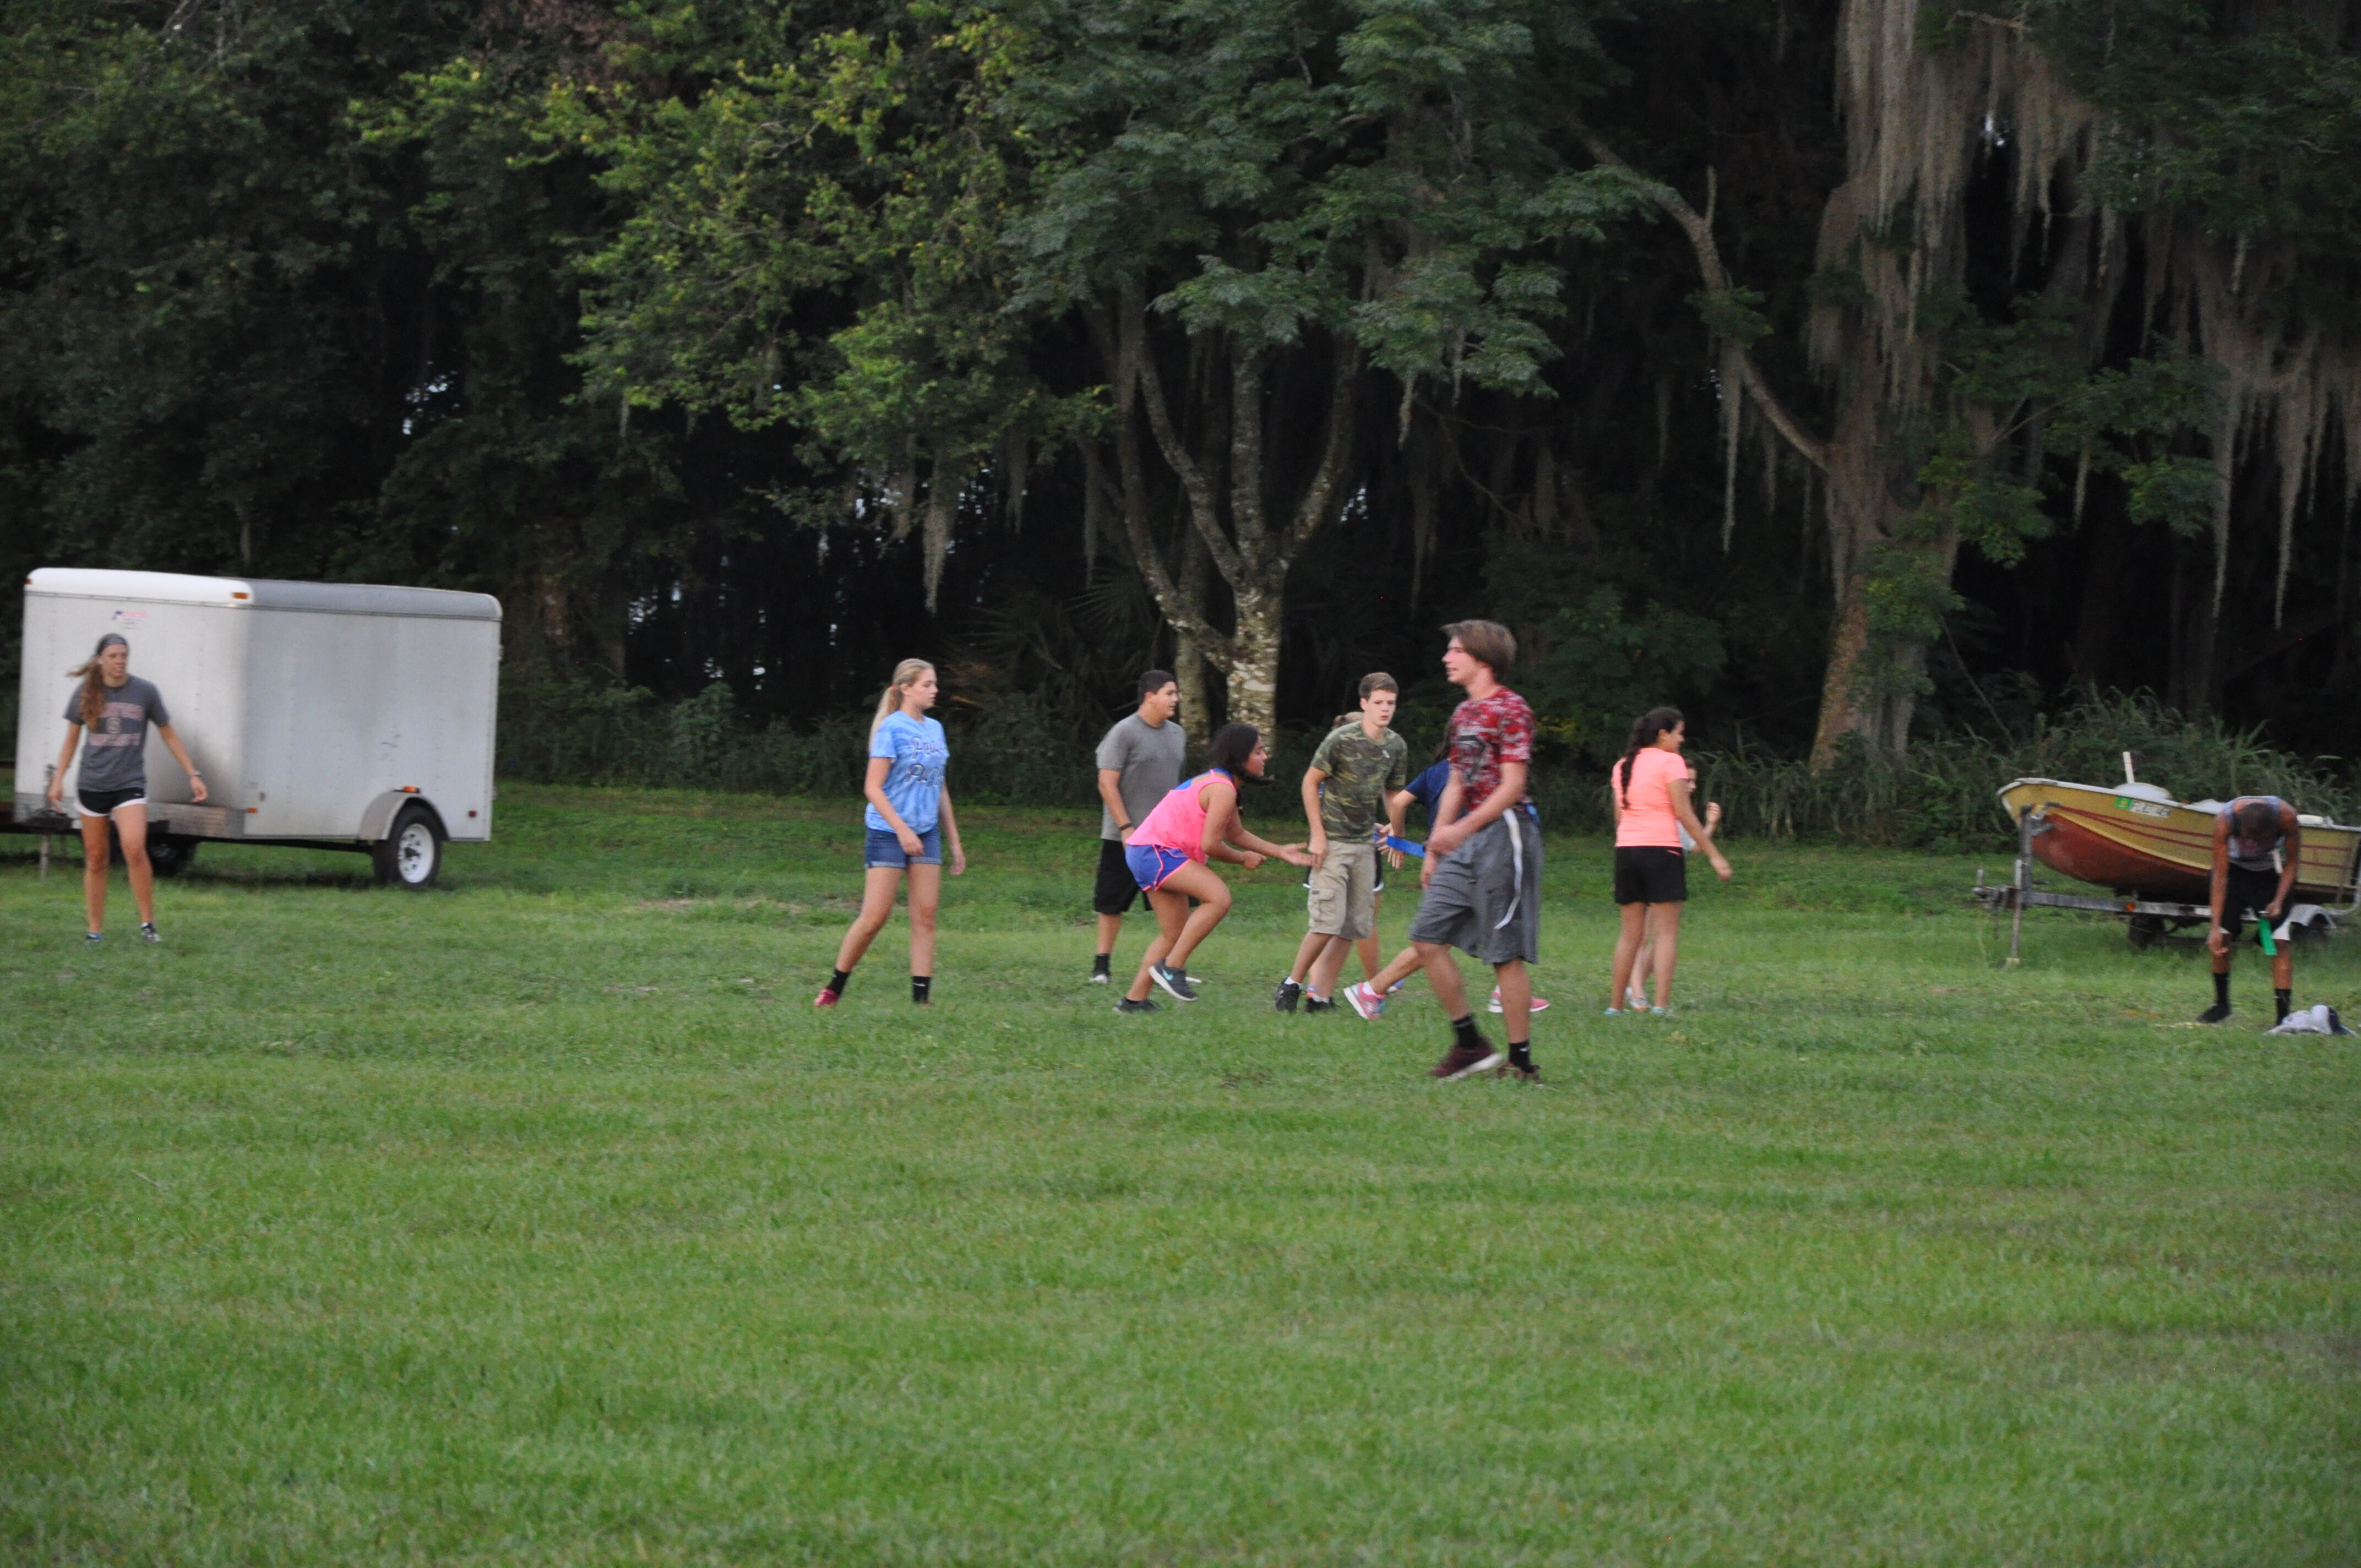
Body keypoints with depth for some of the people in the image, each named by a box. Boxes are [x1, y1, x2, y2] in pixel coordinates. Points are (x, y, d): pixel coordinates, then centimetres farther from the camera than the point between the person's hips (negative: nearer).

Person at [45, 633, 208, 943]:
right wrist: (58, 779, 8)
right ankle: (96, 930, 14)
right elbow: (71, 739, 14)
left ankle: (148, 923, -10)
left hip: (130, 784, -2)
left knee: (135, 850, -21)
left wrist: (193, 775, 7)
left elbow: (169, 735, 9)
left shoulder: (145, 692, -1)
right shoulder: (86, 693, 2)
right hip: (92, 785, 2)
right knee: (95, 859, 4)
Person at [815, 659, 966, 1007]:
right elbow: (873, 788, -13)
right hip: (888, 833, -7)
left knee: (926, 916, -1)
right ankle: (834, 988, 6)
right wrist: (902, 829, -21)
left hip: (926, 833, 7)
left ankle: (922, 997, -1)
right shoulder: (892, 728, -9)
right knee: (875, 917, -8)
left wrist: (954, 842, 19)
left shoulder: (935, 729, 12)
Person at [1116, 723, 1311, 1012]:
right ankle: (1172, 967, -20)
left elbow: (1237, 834, 23)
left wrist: (1280, 852, 16)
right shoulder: (1223, 790, -17)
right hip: (1155, 851, -11)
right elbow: (1210, 844, -20)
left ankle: (1134, 999, 15)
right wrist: (1242, 859, -1)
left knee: (1175, 935, 13)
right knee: (1219, 897, -24)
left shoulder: (1218, 782, 18)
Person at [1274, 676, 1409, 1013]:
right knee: (1328, 922, -13)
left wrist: (1397, 836, 24)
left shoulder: (1396, 747, 5)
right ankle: (1292, 984, 4)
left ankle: (1320, 997, 8)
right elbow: (1311, 781, -7)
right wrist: (1318, 834, -11)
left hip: (1365, 843, 6)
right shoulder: (1342, 740, -13)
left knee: (1355, 926, 2)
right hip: (1332, 842, -6)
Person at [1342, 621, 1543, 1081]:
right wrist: (1435, 849, 20)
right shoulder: (1463, 714, 17)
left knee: (1505, 952, -6)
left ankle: (1522, 1062, 0)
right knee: (1428, 937, 4)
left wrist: (1462, 829, -25)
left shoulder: (1511, 710, -10)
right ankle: (1470, 1044, 11)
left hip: (1503, 835, -9)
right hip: (1466, 841, 9)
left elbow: (1512, 786, -17)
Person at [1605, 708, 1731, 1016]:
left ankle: (1615, 1004, 12)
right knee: (1667, 932, -5)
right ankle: (1661, 1003, -15)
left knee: (1631, 933, 12)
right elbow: (1684, 815, -10)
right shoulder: (1670, 763, -5)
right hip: (1662, 849, -6)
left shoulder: (1622, 767, 15)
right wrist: (1713, 854, -7)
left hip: (1626, 850, 6)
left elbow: (1619, 817, 16)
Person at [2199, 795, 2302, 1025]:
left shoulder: (2286, 816, -33)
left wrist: (2279, 901, -25)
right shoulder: (2224, 819, -33)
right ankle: (2221, 1004, 18)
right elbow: (2220, 876, -28)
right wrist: (2216, 927, -30)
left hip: (2273, 872, -1)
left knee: (2279, 941, -12)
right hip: (2236, 868, 1)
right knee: (2221, 939, -4)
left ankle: (2283, 1017, -14)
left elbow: (2291, 864, -15)